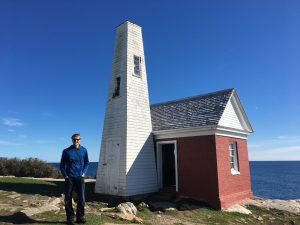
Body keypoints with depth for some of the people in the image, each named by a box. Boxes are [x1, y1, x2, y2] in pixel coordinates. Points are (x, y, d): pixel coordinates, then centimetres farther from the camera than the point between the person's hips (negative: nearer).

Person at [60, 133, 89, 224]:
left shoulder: (84, 150, 5)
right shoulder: (66, 151, 2)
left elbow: (86, 163, 13)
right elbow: (62, 165, 8)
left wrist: (83, 173, 1)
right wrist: (65, 175, -2)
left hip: (80, 178, 0)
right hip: (69, 178, 0)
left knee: (81, 199, -4)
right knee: (68, 199, 5)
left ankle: (80, 217, 12)